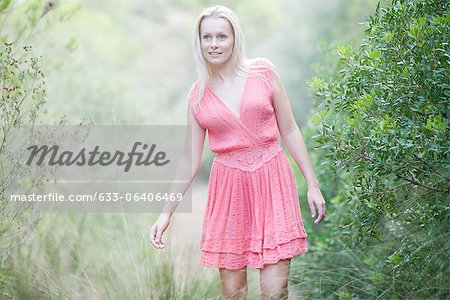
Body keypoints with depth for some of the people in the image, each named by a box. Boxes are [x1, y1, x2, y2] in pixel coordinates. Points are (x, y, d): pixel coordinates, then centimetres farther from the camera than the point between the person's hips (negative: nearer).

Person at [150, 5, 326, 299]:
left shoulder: (264, 72, 1)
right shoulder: (198, 94, 5)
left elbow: (289, 131, 6)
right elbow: (191, 160, 8)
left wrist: (313, 184, 2)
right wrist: (167, 212, 4)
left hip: (272, 180, -1)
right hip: (229, 186, 1)